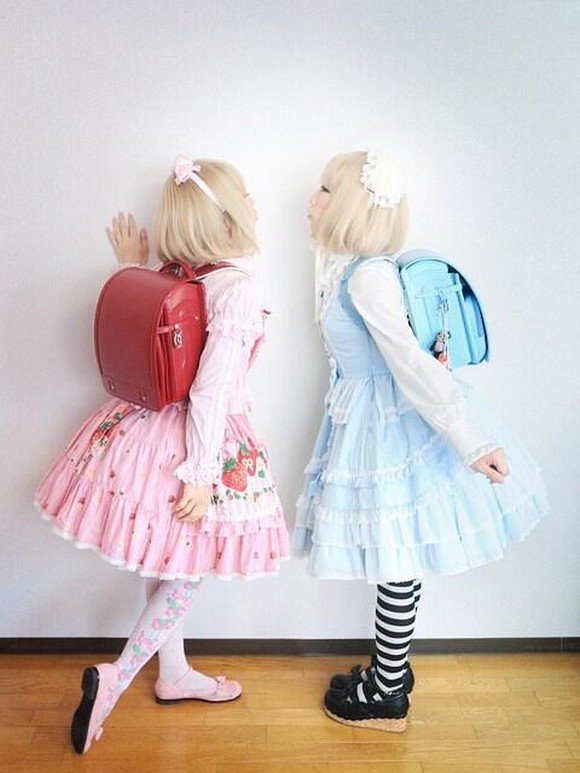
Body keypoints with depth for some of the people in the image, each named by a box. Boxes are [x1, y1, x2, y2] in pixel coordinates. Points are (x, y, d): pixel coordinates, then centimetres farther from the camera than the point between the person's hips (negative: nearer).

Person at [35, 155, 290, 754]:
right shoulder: (237, 290, -21)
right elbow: (210, 392, -23)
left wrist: (131, 267, 15)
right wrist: (201, 474, -18)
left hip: (148, 423, 7)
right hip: (198, 439, -7)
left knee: (167, 557, 19)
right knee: (189, 566, 12)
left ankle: (174, 673, 38)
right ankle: (115, 677, 10)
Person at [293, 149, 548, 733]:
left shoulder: (367, 275, -22)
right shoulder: (347, 267, 7)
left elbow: (410, 363, -26)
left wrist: (468, 443, -23)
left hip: (390, 423, -9)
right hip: (368, 418, 9)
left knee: (396, 562, 6)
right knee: (392, 556, 19)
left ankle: (387, 696, 24)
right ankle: (391, 671, 37)